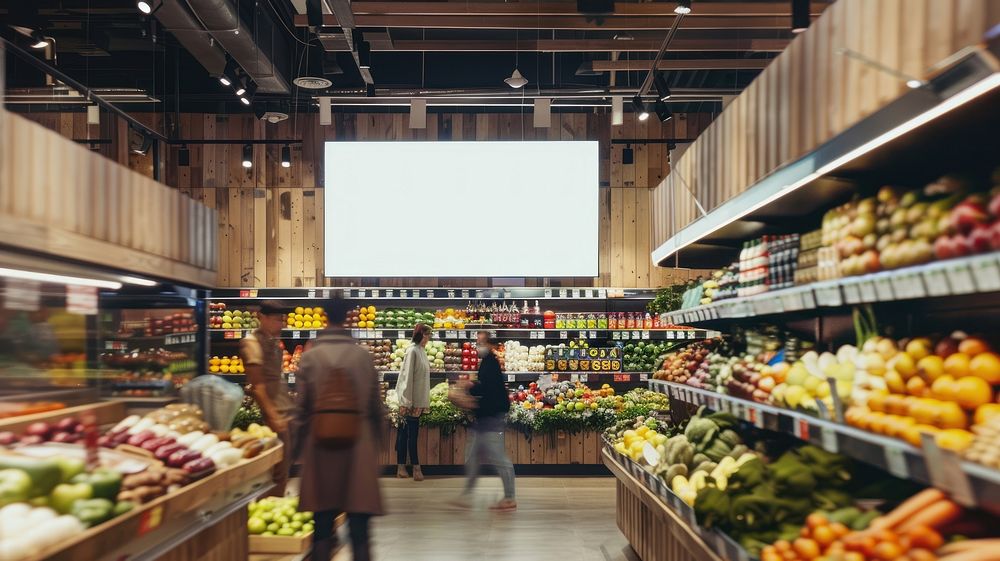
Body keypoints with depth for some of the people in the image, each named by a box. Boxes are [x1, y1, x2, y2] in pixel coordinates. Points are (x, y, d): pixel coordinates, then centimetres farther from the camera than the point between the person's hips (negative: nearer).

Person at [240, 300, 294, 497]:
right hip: (276, 413, -9)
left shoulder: (273, 341, 13)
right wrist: (273, 415, -20)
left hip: (286, 409, 9)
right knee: (280, 468, -5)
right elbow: (257, 385, -17)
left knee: (286, 464, 15)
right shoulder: (252, 343, -13)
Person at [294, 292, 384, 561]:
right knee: (359, 533, 4)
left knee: (322, 530, 10)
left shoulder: (309, 357, -4)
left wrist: (299, 449, 11)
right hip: (359, 449, 0)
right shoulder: (363, 356, -2)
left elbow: (301, 410, -1)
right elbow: (377, 408, 4)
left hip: (321, 450, 0)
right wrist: (376, 445, 18)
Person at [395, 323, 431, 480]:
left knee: (405, 432, 9)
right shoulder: (413, 351, -14)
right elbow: (408, 377, -16)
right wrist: (406, 402, -18)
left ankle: (401, 467, 13)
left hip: (419, 399, 8)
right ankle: (416, 467, 1)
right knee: (412, 432, -3)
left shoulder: (422, 350, 11)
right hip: (411, 400, -8)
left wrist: (424, 403, 15)